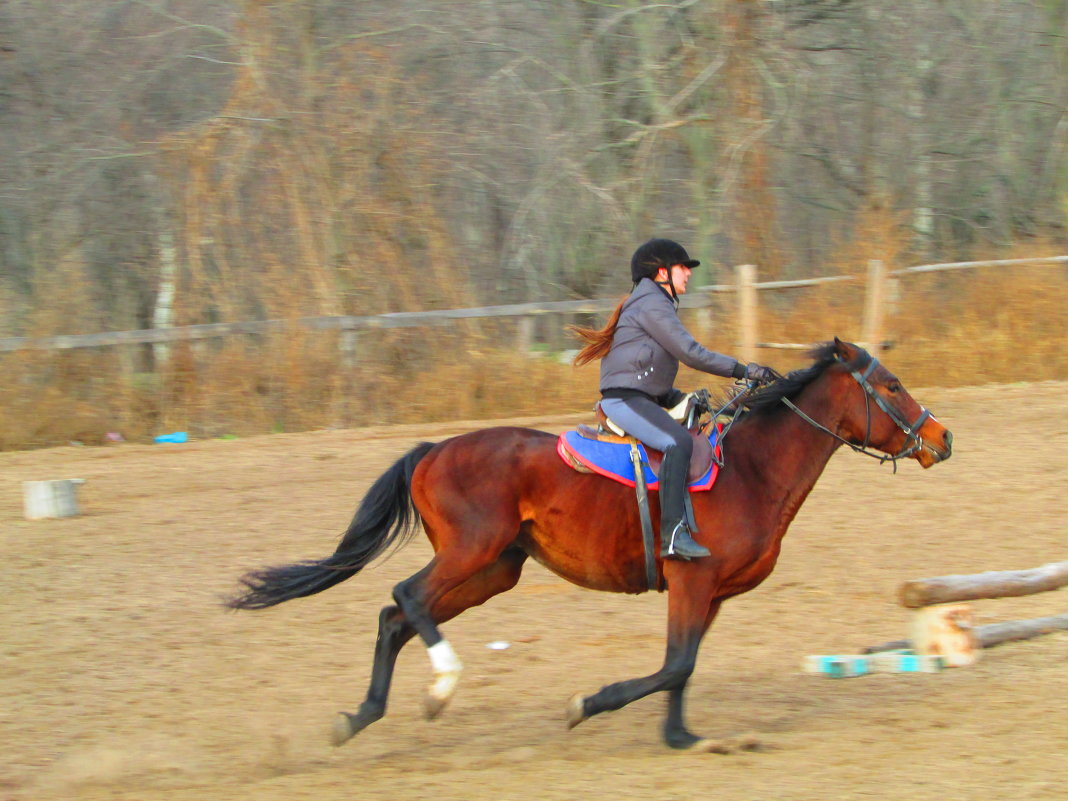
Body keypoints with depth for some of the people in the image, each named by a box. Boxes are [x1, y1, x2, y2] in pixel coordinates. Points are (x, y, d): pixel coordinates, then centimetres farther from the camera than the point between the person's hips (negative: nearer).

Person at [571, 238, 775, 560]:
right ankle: (674, 534, -42)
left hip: (641, 399, 11)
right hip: (626, 399, -11)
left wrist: (683, 400, 13)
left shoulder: (657, 304, 25)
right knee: (678, 442, -31)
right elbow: (690, 353, -15)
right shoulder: (651, 303, -8)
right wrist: (743, 370, -11)